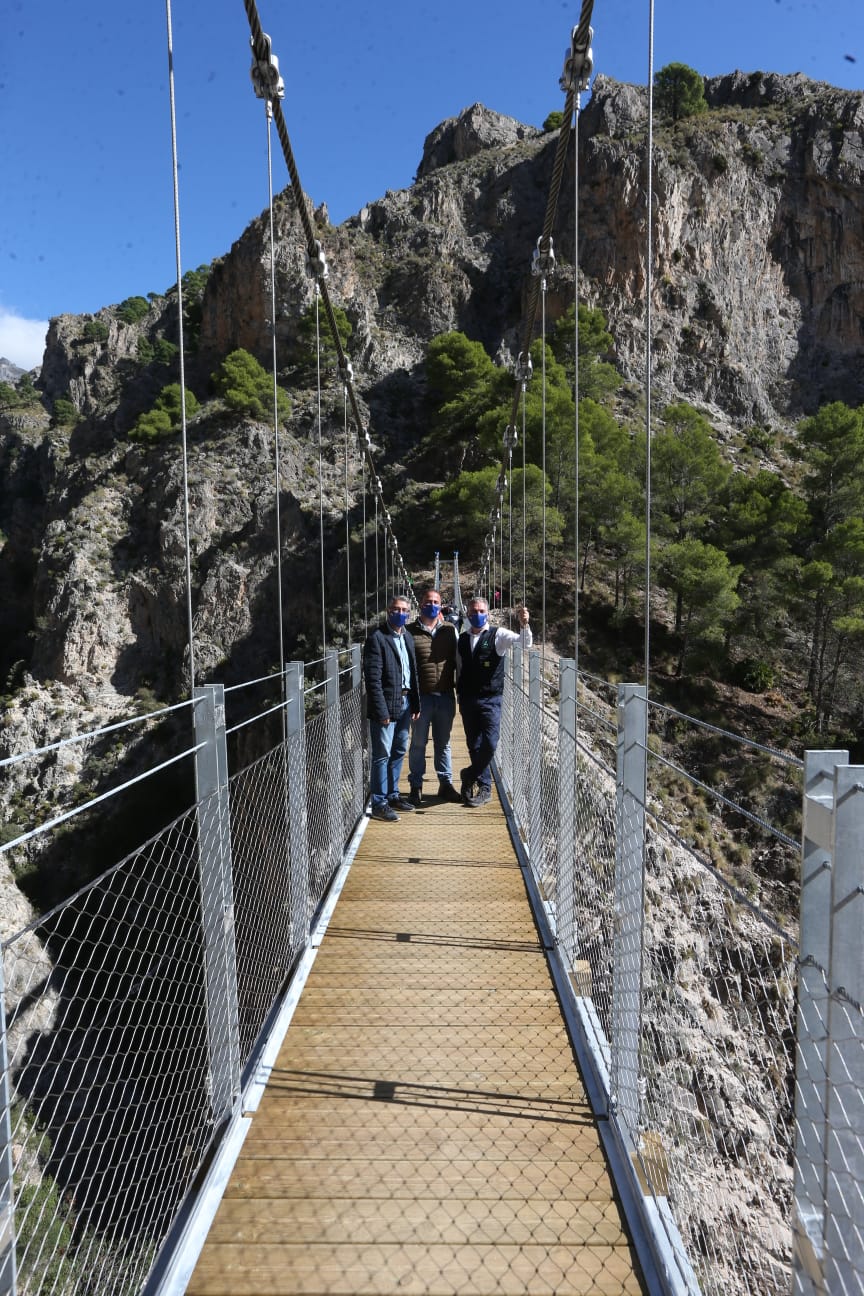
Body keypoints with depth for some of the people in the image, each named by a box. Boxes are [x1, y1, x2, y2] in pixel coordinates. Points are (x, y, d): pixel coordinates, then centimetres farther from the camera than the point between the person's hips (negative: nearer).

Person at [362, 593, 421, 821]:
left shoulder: (408, 638, 12)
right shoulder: (376, 638, -10)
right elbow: (373, 678, -15)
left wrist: (415, 703, 9)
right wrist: (382, 711, -18)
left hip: (405, 704, 7)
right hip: (386, 705, -7)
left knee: (399, 752, 16)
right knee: (382, 755, -1)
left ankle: (392, 795, 29)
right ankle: (379, 803, 8)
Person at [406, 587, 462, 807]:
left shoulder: (450, 630, 7)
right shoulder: (411, 632, -2)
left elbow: (458, 659, 10)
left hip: (445, 696, 2)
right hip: (421, 696, -2)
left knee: (443, 743, 13)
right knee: (418, 744, 7)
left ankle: (445, 784, 25)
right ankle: (416, 786, 19)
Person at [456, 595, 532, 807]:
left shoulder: (498, 635, -2)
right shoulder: (462, 639, 10)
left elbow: (525, 643, -15)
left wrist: (524, 625, -34)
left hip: (491, 699, -4)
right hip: (467, 700, 4)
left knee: (489, 744, -12)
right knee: (474, 745, 8)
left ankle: (470, 775, 11)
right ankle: (484, 787, 21)